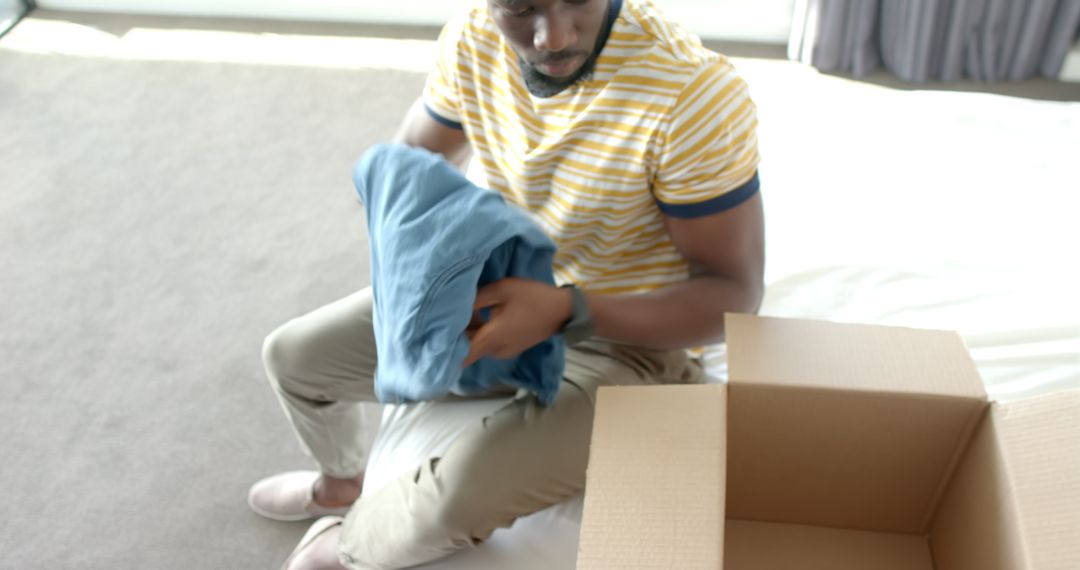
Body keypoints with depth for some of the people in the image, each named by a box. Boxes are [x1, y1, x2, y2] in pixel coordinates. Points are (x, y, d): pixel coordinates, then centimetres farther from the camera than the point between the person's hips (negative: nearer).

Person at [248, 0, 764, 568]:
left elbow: (734, 293, -24)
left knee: (460, 494, -28)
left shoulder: (697, 94, -31)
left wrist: (564, 313, -38)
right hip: (499, 293, 6)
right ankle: (343, 481, 45)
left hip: (627, 338, -5)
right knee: (291, 355, 9)